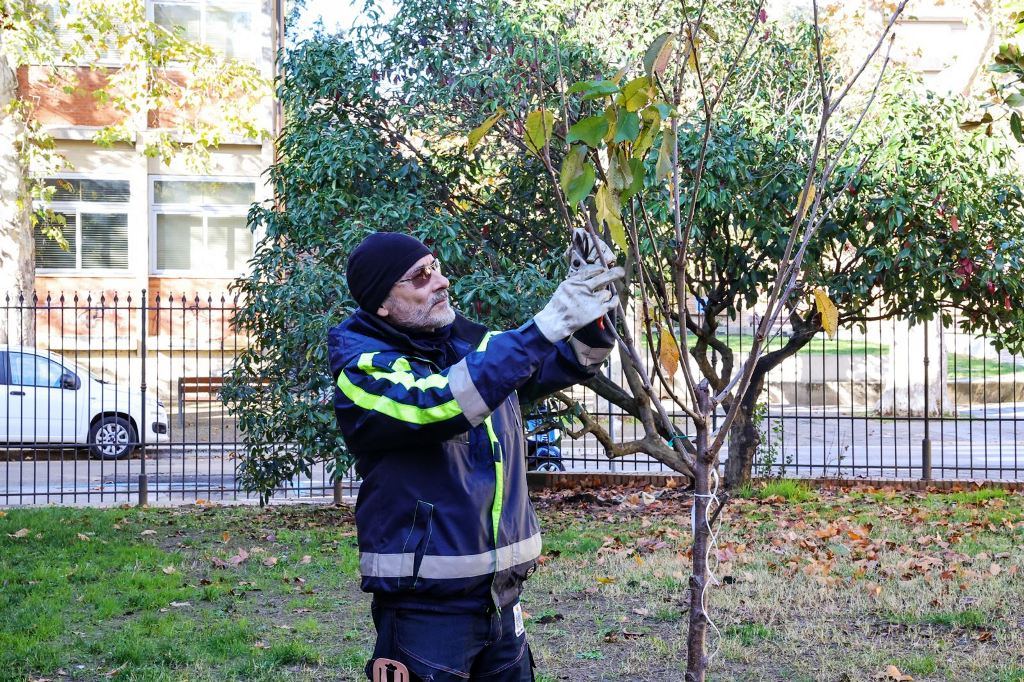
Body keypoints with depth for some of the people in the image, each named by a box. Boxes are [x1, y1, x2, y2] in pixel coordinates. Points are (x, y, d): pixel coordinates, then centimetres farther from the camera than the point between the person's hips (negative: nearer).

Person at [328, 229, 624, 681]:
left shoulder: (469, 342, 7)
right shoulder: (362, 371, -13)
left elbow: (569, 364, 13)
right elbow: (447, 403, -30)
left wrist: (590, 307, -8)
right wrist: (548, 323, -32)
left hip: (500, 595, 7)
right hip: (425, 603, -7)